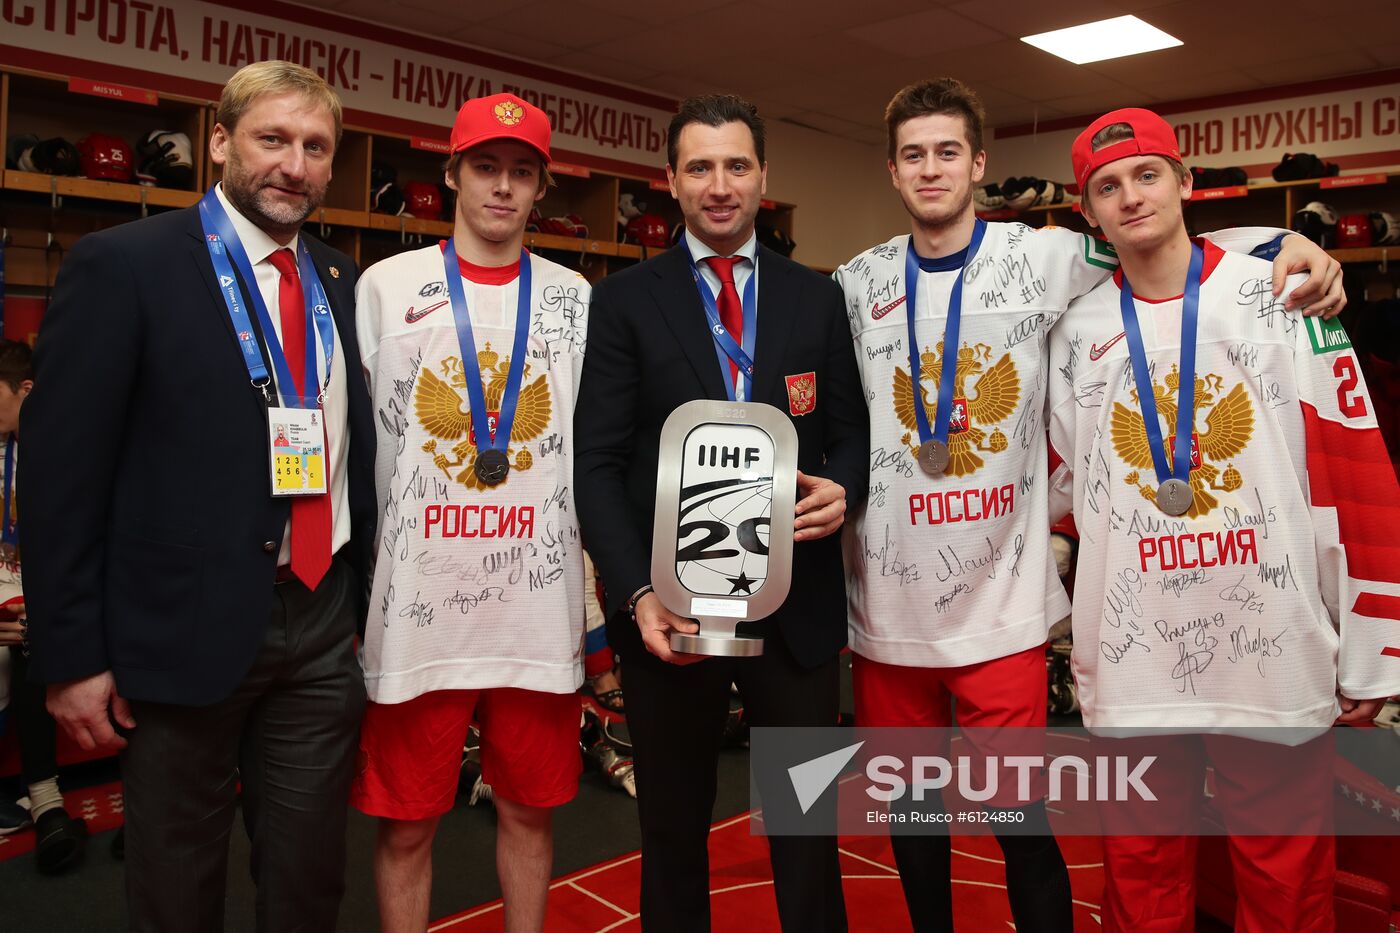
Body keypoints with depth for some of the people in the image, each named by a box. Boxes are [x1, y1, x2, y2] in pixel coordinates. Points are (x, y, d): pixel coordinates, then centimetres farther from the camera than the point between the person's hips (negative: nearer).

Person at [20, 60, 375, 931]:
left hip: (324, 621, 4)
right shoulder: (124, 264, -6)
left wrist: (368, 604, 9)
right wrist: (73, 655, -9)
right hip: (186, 626, -4)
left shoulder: (344, 281, 8)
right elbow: (64, 467, -8)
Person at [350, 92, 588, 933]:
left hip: (541, 608, 2)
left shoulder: (576, 299, 7)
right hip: (416, 610, -1)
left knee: (530, 810, 15)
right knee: (406, 824, 11)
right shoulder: (385, 288, 2)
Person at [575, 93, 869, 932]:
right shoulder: (624, 301, 1)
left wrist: (844, 488, -12)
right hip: (671, 607, -1)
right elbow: (599, 464, -4)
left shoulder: (818, 298, 8)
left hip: (797, 605, 2)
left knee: (809, 829, 14)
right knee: (674, 832, 16)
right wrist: (637, 593, -14)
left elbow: (851, 431, 11)